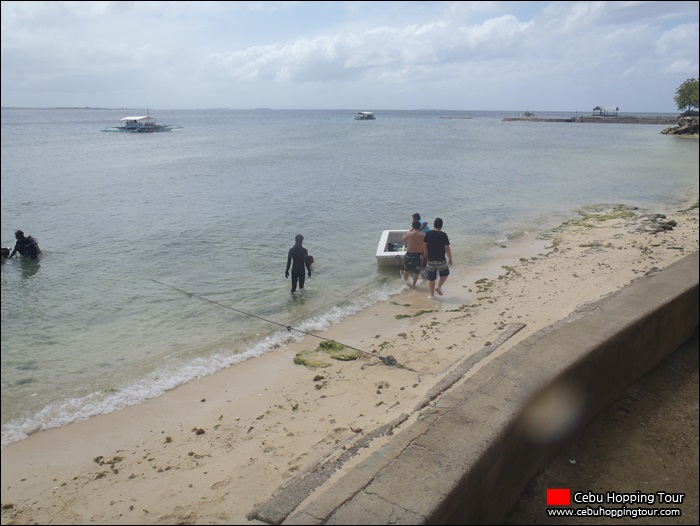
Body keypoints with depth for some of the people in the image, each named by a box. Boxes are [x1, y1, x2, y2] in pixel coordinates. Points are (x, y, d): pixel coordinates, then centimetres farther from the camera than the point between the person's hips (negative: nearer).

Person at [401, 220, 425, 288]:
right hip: (419, 255, 1)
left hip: (409, 254, -1)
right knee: (416, 271, 15)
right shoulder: (423, 235, -9)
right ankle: (413, 285, 23)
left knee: (406, 269, 23)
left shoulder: (409, 234, -15)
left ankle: (405, 280, 41)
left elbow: (403, 240, 5)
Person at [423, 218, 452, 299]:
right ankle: (439, 287, 8)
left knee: (431, 278, 12)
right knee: (445, 273, 24)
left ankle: (432, 295, 18)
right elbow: (447, 248, -12)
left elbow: (424, 245, 1)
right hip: (441, 260, -2)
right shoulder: (443, 235, -12)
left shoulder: (428, 234, -4)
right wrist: (450, 258, -2)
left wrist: (425, 254, 17)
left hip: (430, 260, 2)